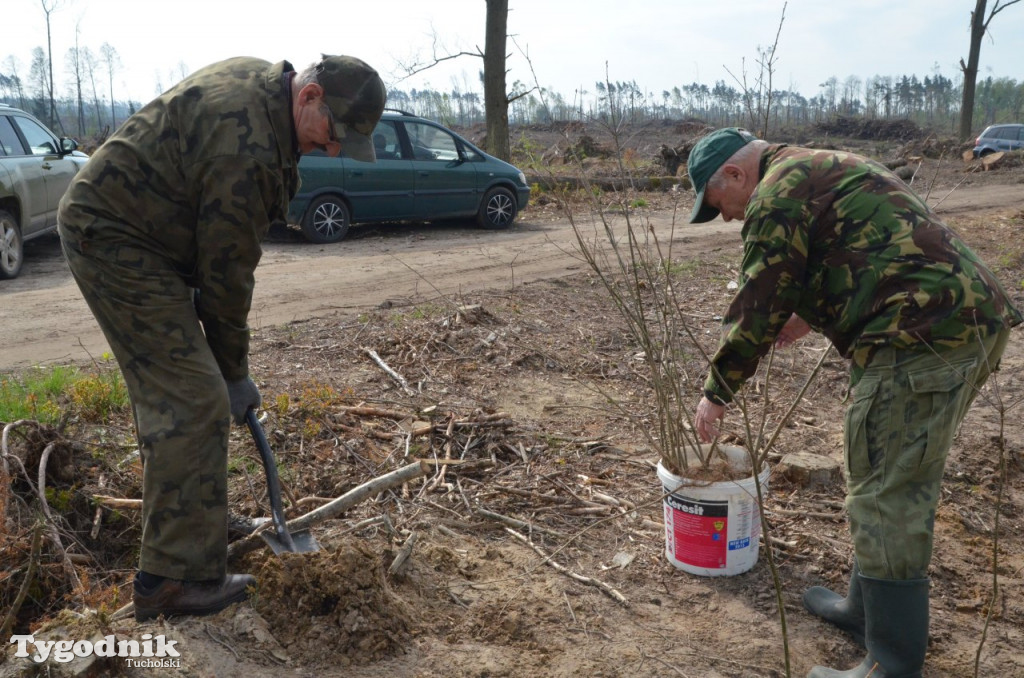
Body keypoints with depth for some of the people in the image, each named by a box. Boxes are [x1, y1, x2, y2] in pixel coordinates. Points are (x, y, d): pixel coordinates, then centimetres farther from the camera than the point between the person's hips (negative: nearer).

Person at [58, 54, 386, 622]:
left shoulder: (261, 81, 5)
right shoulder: (247, 149, -28)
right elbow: (226, 271, -20)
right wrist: (235, 372, -7)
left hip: (115, 222, 11)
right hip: (114, 240, -11)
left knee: (166, 389, 18)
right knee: (194, 403, -14)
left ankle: (185, 517, 34)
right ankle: (175, 580, -7)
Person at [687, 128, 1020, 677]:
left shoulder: (778, 193, -5)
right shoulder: (826, 169, 25)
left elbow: (755, 309, -7)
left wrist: (716, 394, 3)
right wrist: (808, 317, 33)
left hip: (920, 339, -11)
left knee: (887, 503, -3)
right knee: (903, 489, 19)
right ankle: (868, 610, 35)